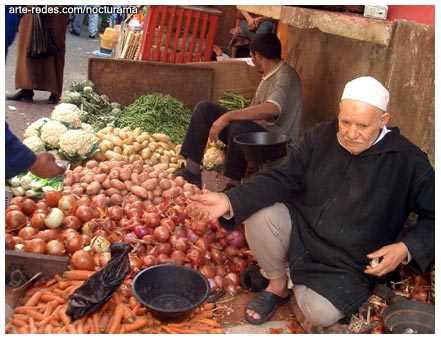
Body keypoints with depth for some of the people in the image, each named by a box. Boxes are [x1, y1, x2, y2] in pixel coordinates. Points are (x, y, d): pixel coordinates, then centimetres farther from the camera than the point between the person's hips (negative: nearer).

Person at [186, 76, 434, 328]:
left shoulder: (408, 160, -13)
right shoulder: (321, 137, -5)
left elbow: (433, 216, -3)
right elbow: (282, 178, -9)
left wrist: (407, 248, -21)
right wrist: (229, 201, -24)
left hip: (349, 265, -3)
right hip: (302, 229, 3)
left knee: (320, 313, -29)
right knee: (259, 216, -26)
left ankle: (300, 284, 10)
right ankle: (278, 285, 3)